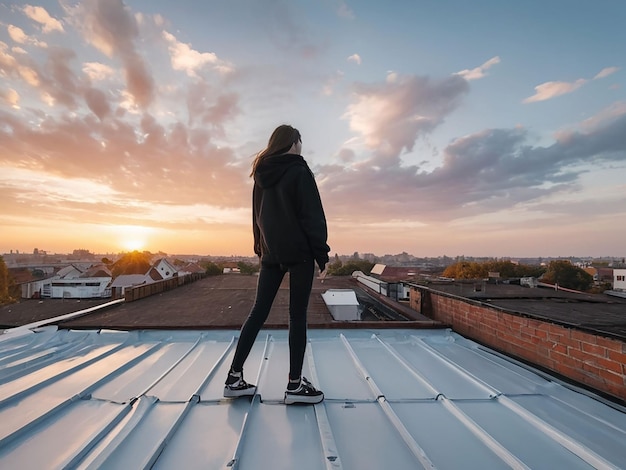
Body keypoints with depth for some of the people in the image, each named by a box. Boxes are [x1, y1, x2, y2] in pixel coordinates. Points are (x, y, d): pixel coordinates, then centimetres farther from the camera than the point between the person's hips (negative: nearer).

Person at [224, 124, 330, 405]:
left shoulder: (262, 175, 14)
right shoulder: (299, 171, -5)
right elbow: (312, 215, -11)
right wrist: (322, 254, -9)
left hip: (271, 253, 6)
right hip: (299, 252, -6)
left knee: (258, 312, 10)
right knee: (297, 315, 0)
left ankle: (234, 377, 16)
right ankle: (295, 385, 7)